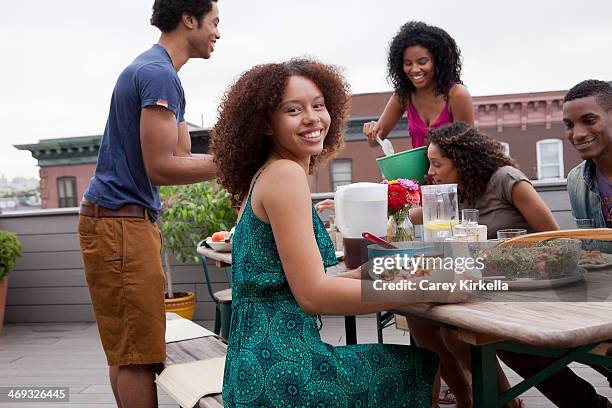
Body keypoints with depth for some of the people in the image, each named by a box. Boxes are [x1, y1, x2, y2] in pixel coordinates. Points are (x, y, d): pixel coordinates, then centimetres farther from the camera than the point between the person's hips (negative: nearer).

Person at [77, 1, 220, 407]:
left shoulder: (151, 69, 18)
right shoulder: (160, 73, -14)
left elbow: (182, 156, 15)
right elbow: (162, 168, -19)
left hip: (128, 220, 10)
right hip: (120, 221, -10)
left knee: (128, 350, 15)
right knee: (137, 353, -6)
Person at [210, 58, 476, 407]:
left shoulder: (264, 176, 14)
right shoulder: (286, 173, -14)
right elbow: (312, 294, -19)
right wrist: (427, 288, -16)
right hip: (281, 372, -8)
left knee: (423, 358, 19)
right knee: (422, 367, 6)